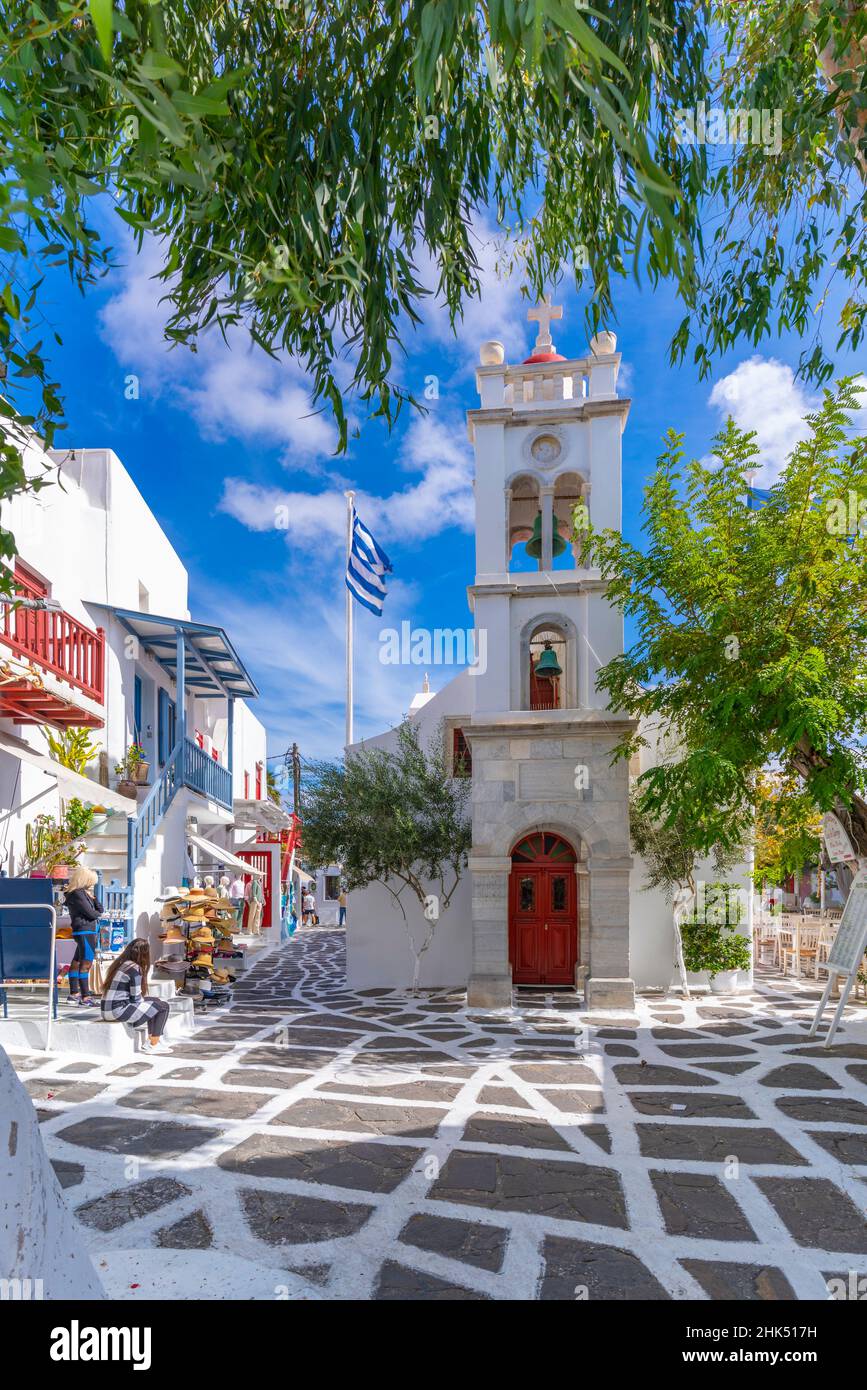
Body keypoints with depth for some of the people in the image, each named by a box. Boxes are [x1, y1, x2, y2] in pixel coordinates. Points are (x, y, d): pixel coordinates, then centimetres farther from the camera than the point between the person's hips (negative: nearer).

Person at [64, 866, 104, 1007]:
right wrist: (98, 913, 5)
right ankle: (85, 997, -15)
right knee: (86, 963, -13)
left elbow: (100, 910, 11)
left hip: (89, 931, 10)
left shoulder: (84, 893, 16)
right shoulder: (77, 894, -13)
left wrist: (93, 897, 0)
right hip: (84, 931, -10)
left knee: (77, 962, 17)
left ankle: (74, 994, 26)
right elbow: (91, 913, -16)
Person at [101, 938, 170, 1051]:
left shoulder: (119, 964, 11)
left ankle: (150, 1038, 24)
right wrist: (144, 1000, 10)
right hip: (119, 1011, -9)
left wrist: (143, 1000, 13)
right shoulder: (135, 969, -14)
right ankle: (154, 1045, 8)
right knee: (163, 1006, 3)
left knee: (153, 1003, 25)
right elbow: (136, 998, -10)